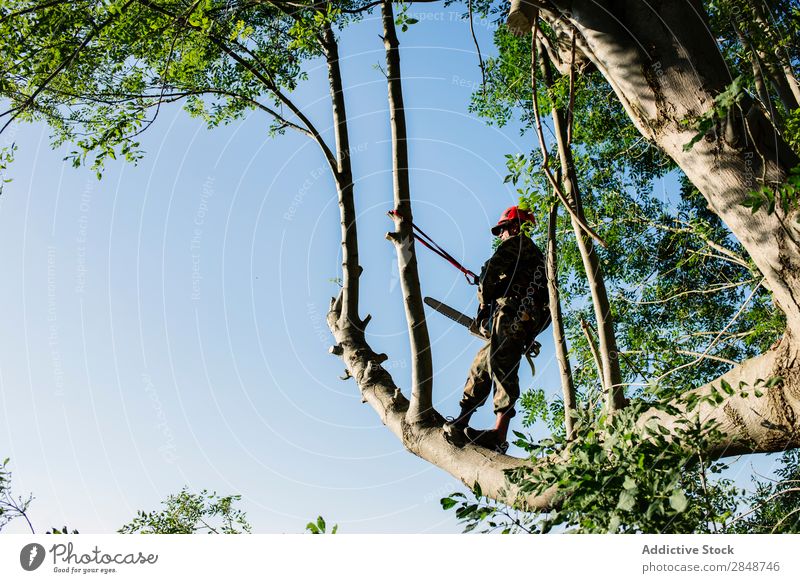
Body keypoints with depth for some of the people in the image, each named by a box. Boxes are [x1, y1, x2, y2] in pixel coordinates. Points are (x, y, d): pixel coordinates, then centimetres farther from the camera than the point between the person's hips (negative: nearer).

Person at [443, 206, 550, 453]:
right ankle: (460, 422, 15)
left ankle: (499, 434, -38)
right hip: (527, 324, 10)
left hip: (511, 313, -10)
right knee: (480, 366, 13)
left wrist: (484, 301, 6)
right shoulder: (537, 256, 38)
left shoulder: (518, 242, 9)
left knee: (501, 367, -24)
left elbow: (491, 268, -6)